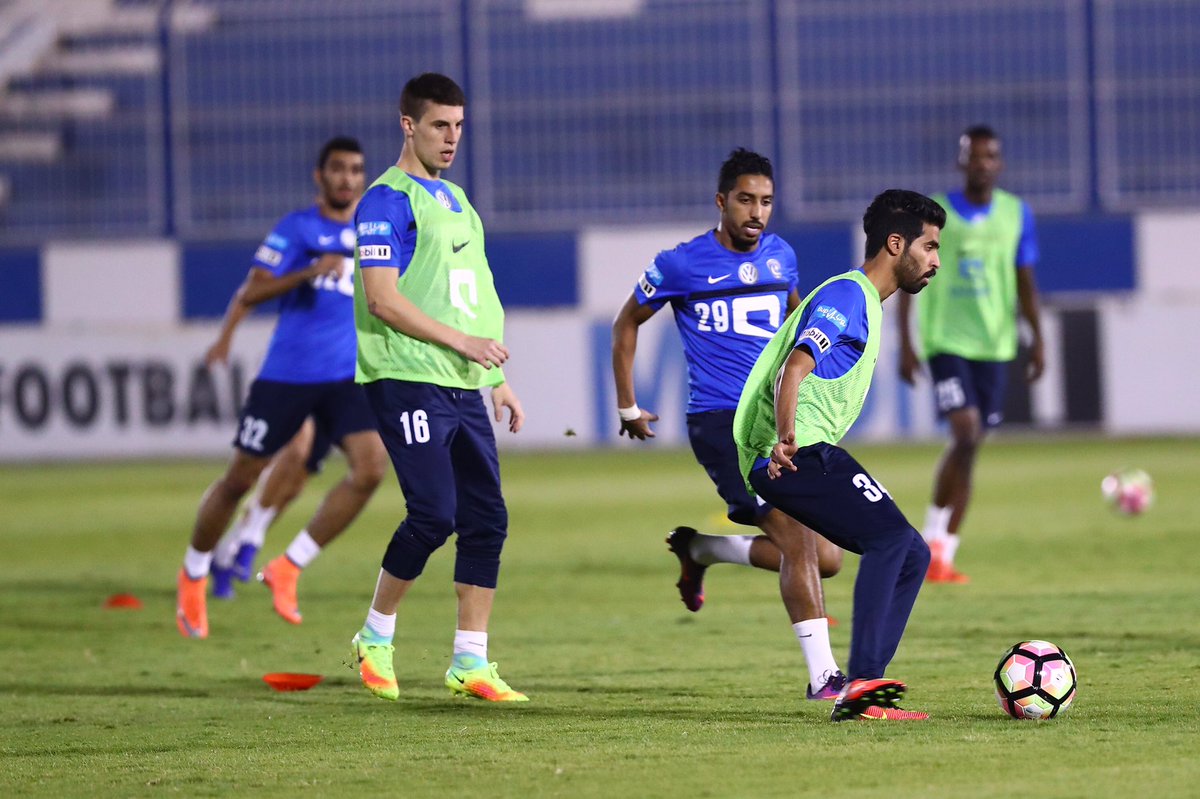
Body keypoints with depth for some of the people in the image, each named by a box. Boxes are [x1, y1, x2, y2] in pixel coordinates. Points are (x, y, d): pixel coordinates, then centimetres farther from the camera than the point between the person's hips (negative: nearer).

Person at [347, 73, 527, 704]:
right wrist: (462, 341, -18)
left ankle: (469, 663, 6)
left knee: (486, 519, 2)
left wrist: (497, 379, 22)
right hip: (409, 383, -8)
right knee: (434, 514, -14)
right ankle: (375, 639, 5)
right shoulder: (388, 201, -7)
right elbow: (382, 299, -16)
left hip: (463, 388, 8)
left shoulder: (454, 199, 20)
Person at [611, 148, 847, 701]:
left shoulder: (781, 256, 10)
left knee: (826, 558, 3)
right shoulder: (681, 265, -4)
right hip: (720, 422, -6)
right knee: (797, 537, -20)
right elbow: (627, 323, 11)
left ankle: (700, 549, 25)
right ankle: (823, 675, -17)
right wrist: (628, 407, 12)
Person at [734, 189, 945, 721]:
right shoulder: (846, 296, -8)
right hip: (795, 455, -11)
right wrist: (786, 437, -38)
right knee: (892, 535, -23)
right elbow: (796, 367, -23)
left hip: (809, 453, 11)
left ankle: (860, 695, 0)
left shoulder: (864, 301, 25)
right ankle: (861, 682, -30)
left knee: (911, 553, 6)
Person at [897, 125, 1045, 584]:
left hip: (994, 344, 4)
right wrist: (905, 344, -4)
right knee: (966, 432, -19)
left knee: (970, 443, 5)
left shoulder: (1017, 215, 7)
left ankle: (941, 551, 13)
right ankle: (935, 534, -3)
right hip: (945, 340, -4)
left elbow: (1025, 283, 13)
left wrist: (1037, 340, 5)